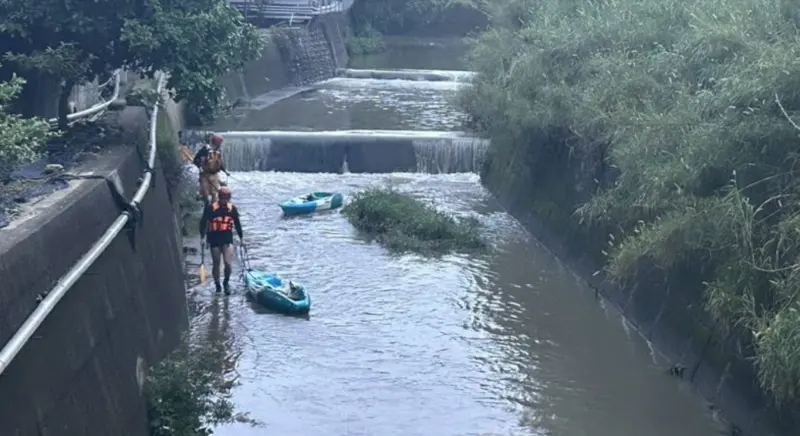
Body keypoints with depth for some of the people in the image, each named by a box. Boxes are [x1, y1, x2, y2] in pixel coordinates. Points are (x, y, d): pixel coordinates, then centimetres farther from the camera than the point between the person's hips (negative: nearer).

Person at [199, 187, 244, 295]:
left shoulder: (232, 208, 3)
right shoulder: (211, 208, -7)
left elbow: (237, 224, 14)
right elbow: (203, 222, -3)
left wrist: (241, 238, 18)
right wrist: (203, 237, -11)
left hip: (228, 239, 1)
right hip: (214, 239, -1)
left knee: (228, 263, -11)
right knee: (216, 264, 7)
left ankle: (226, 282, 15)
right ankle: (217, 285, 26)